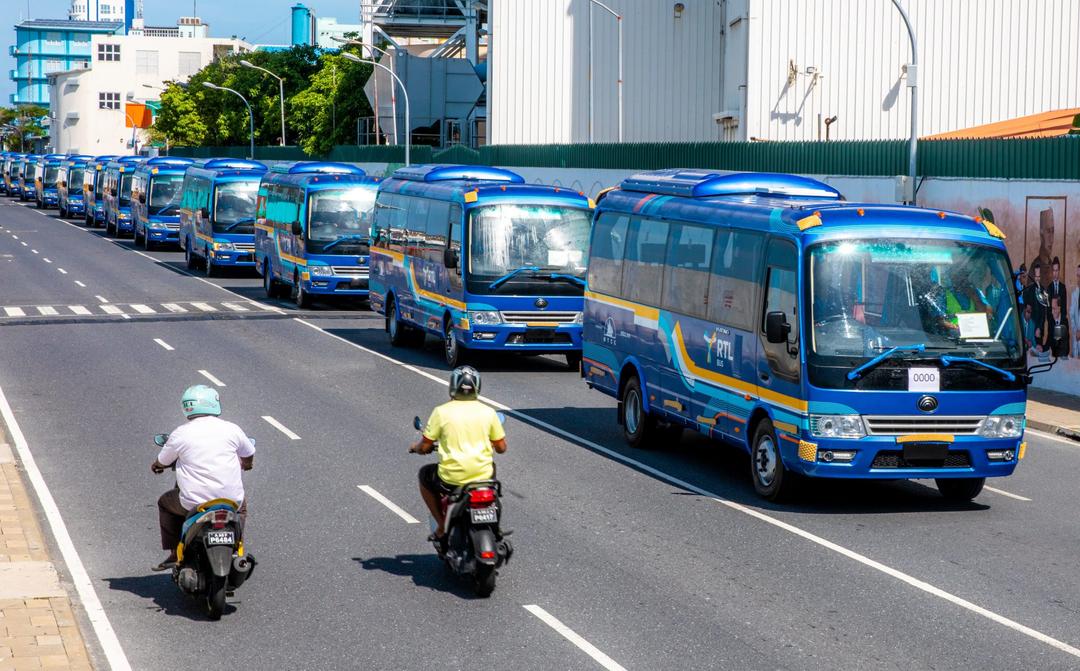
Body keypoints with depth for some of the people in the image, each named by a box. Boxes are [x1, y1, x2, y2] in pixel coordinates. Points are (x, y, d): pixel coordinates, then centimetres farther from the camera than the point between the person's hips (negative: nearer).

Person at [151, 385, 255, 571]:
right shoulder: (231, 429, -1)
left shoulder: (181, 434, -5)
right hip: (231, 501, 2)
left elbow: (161, 463, 10)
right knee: (241, 506, 36)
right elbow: (249, 456, 17)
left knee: (165, 503, 28)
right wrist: (244, 464, 42)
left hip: (194, 504, -2)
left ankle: (174, 553, 24)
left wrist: (156, 465, 35)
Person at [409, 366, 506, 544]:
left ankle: (442, 526, 22)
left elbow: (424, 447, -4)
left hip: (452, 479, -2)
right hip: (483, 475, 2)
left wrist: (416, 448, 20)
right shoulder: (488, 412, 0)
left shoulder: (441, 411, -6)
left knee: (425, 475, 29)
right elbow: (501, 448, 6)